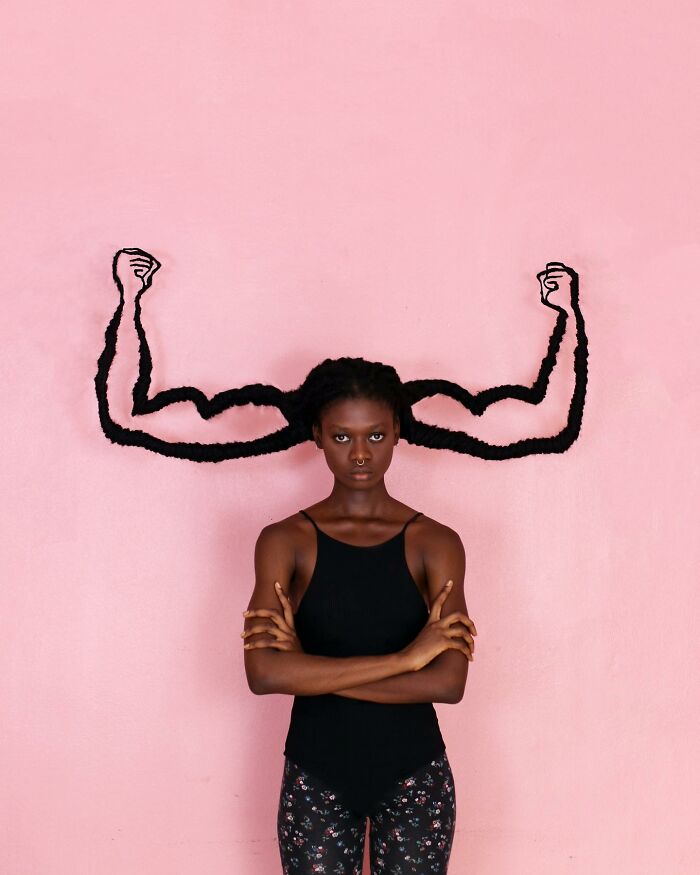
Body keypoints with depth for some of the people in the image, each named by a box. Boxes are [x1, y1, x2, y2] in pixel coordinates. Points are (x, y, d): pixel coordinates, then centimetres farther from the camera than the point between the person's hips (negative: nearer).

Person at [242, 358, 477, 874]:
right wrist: (402, 658, -22)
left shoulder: (435, 542, -6)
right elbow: (264, 673, -19)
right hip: (316, 776, 0)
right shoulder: (285, 540, -7)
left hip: (414, 775, 0)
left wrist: (310, 671, -18)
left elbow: (448, 681, -16)